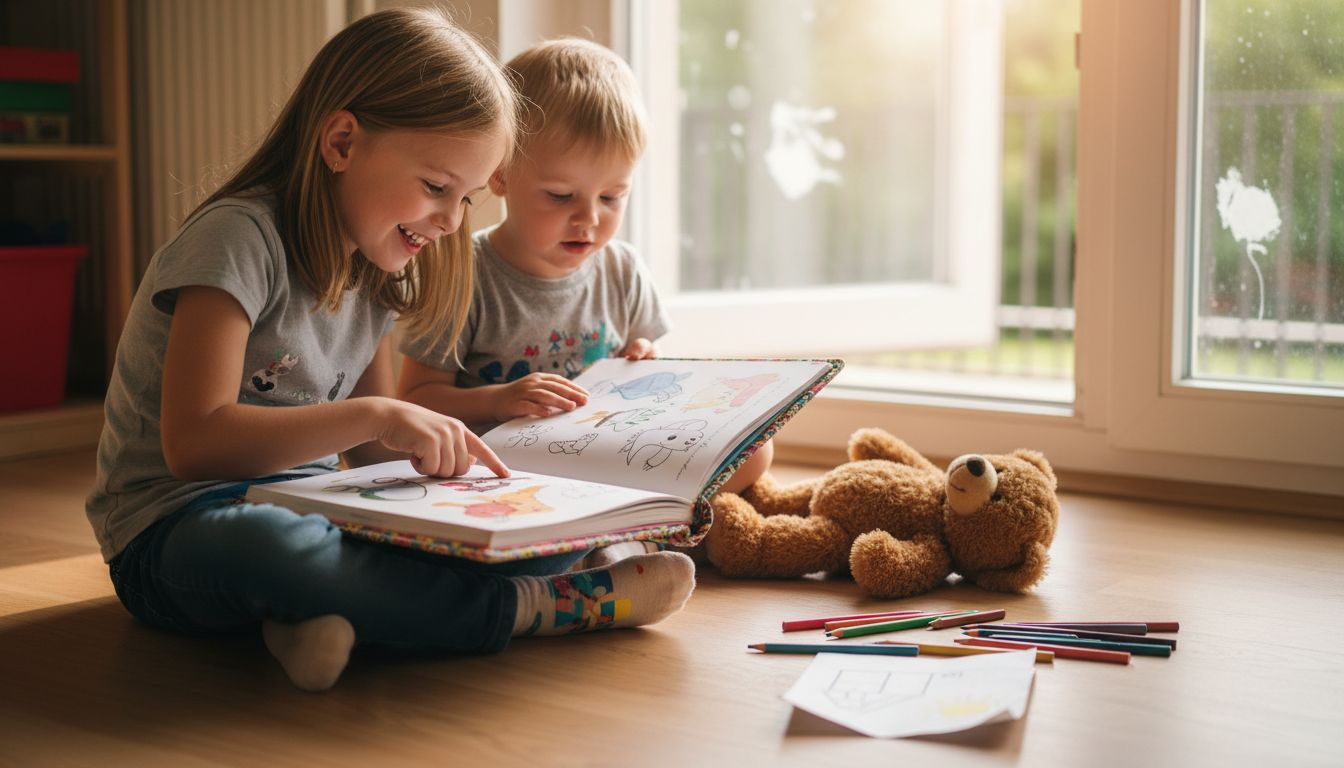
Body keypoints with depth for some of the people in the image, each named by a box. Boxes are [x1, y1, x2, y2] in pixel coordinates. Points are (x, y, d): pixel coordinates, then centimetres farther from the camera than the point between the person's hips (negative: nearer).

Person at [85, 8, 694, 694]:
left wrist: (444, 454, -6)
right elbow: (193, 444, -25)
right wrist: (376, 414, -30)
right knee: (267, 546, -46)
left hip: (306, 509, 7)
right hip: (175, 532, -7)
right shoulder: (239, 238, -15)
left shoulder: (375, 270, 10)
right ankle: (533, 609, -32)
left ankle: (327, 614, -30)